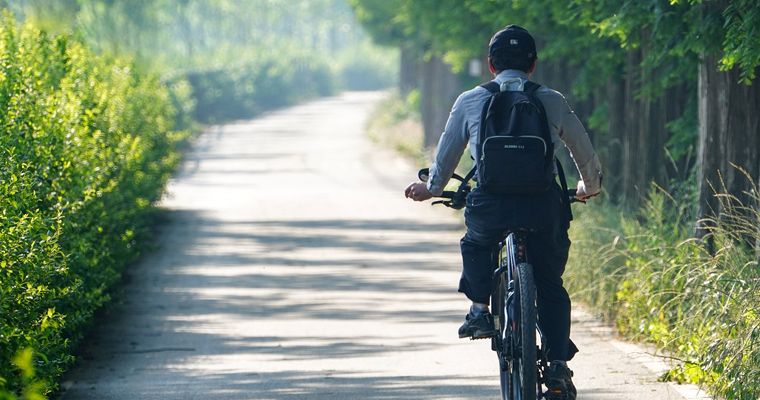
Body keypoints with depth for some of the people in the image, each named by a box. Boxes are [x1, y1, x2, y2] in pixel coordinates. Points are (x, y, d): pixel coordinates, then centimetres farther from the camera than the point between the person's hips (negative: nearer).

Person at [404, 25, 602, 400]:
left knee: (475, 244, 34)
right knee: (550, 287, 15)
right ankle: (558, 366, 2)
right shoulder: (552, 101, 12)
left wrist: (431, 189, 42)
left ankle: (479, 309, 15)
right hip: (543, 206, 0)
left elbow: (446, 154, 22)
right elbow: (584, 152, 21)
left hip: (489, 205, 0)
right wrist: (589, 186, 42)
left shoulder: (469, 102, 11)